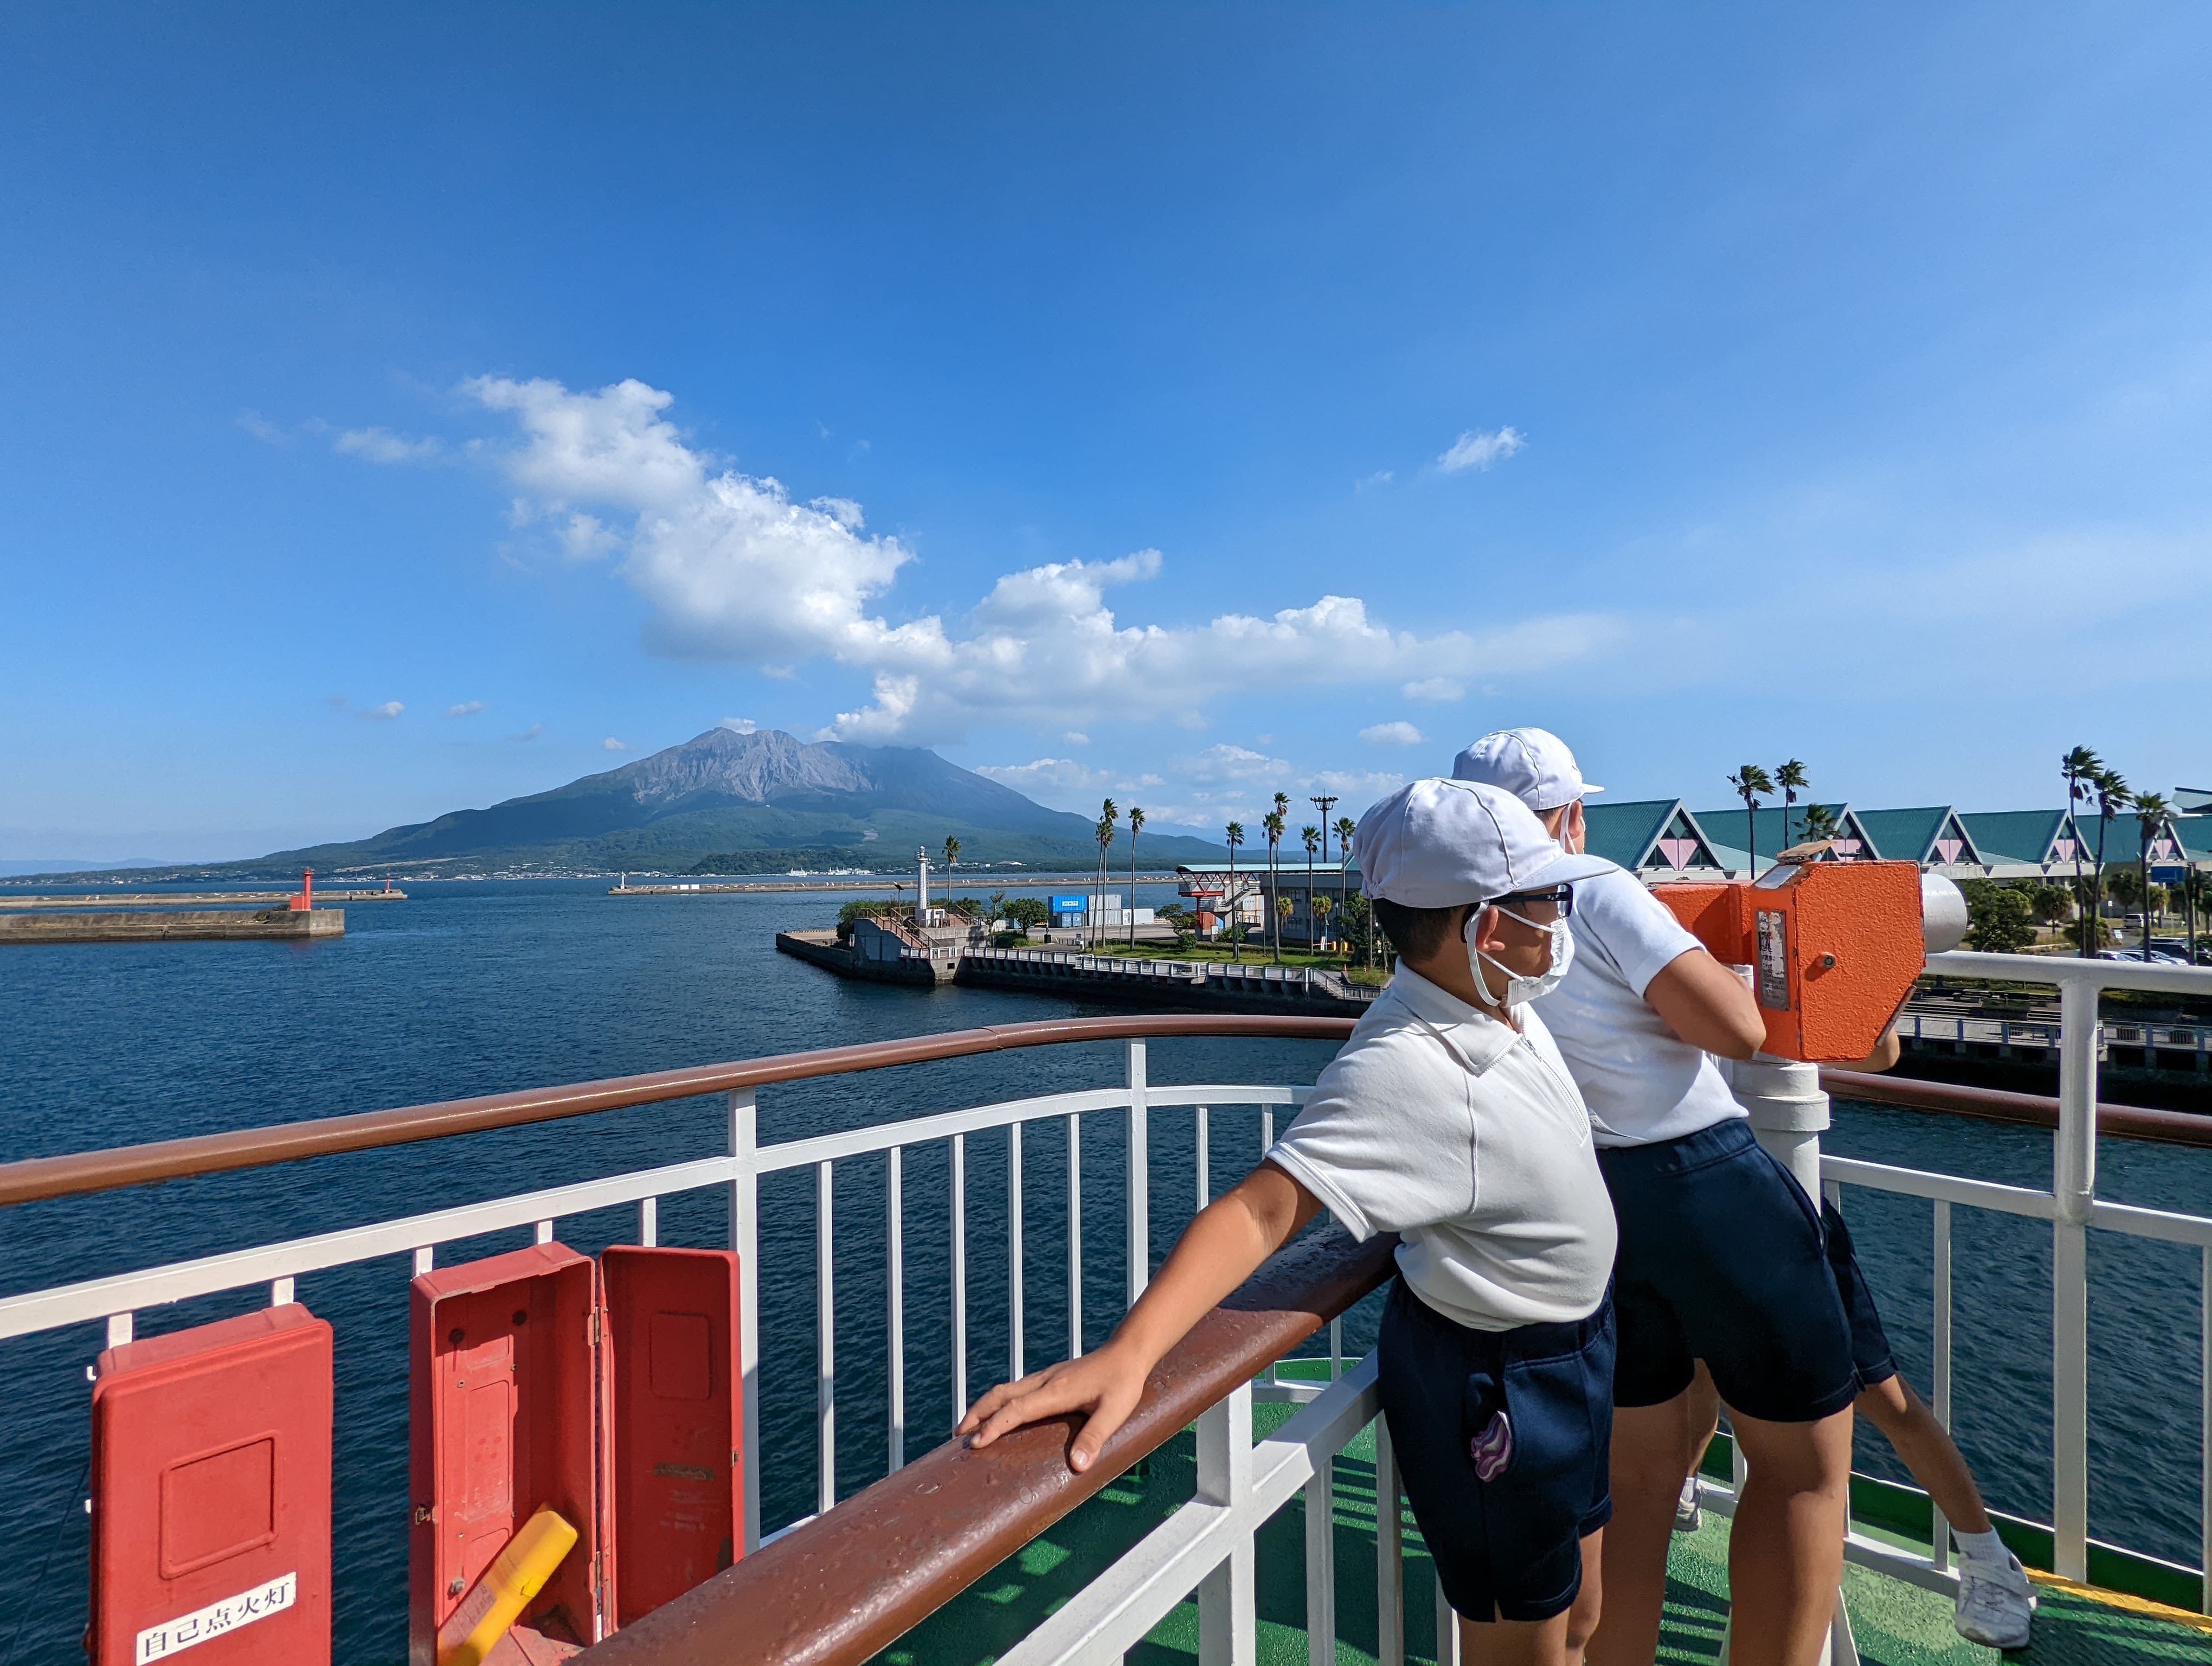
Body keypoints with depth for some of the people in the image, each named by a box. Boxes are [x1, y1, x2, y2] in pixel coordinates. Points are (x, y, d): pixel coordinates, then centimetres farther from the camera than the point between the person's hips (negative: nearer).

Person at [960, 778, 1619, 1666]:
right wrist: (1127, 1353, -53)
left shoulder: (1501, 1000, -8)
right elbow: (1263, 1206, -43)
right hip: (1490, 1384, -8)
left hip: (1570, 1348, 9)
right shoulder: (1402, 1068, -35)